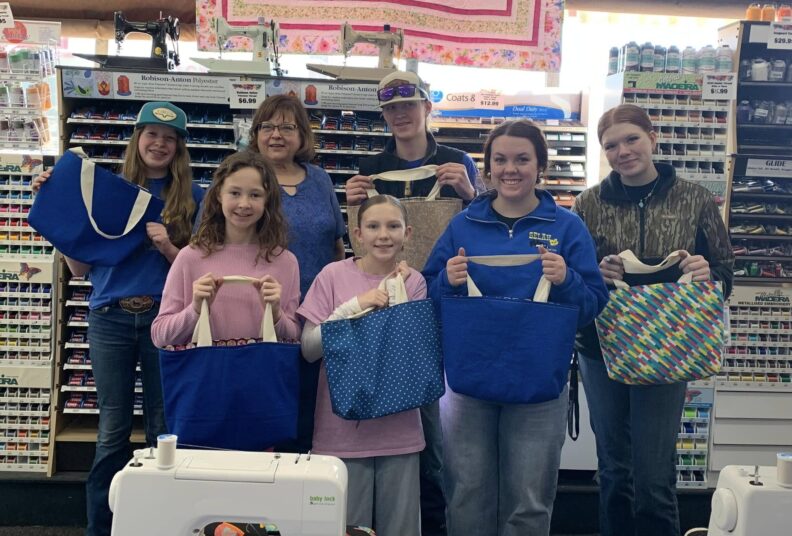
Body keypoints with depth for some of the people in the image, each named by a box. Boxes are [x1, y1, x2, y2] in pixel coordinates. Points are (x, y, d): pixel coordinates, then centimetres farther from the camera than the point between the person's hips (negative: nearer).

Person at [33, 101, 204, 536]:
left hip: (164, 316, -1)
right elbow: (80, 266, 7)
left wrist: (166, 247, -17)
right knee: (113, 427, 6)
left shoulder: (191, 197, 4)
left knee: (162, 424, 5)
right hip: (110, 317, 1)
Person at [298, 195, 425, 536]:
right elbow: (309, 349, -8)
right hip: (343, 429, -2)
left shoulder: (413, 282, 1)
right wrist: (357, 303, -19)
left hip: (398, 430, 2)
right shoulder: (333, 275, -5)